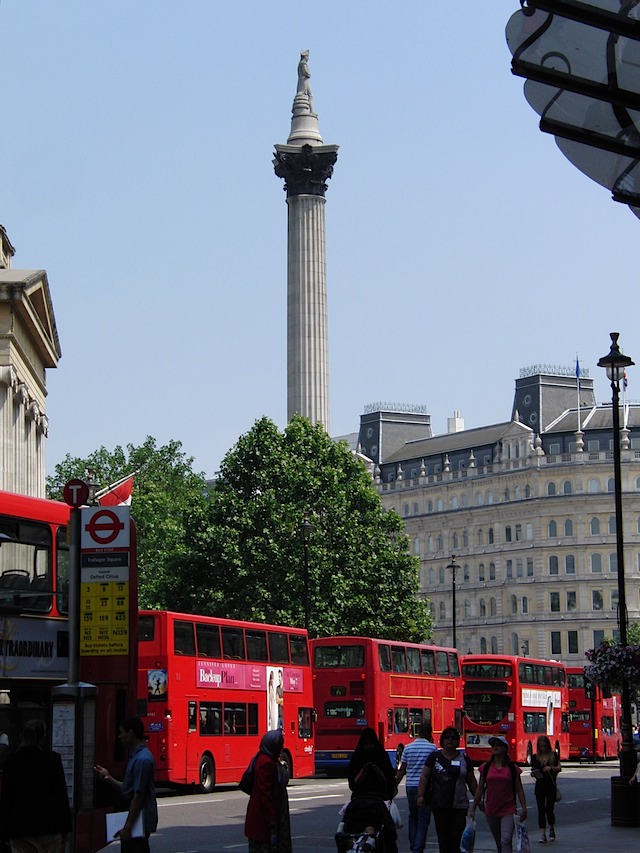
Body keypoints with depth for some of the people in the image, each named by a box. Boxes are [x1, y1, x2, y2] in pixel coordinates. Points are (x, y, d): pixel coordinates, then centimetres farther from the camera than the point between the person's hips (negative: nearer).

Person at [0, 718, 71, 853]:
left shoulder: (11, 761, 1)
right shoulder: (53, 759, -5)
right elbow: (61, 795, -4)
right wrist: (64, 828, 2)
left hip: (18, 827, 2)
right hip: (48, 826, -2)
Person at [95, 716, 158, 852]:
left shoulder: (142, 760, -18)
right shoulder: (136, 757, 14)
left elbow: (139, 795, -21)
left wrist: (127, 827, -21)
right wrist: (108, 778, 7)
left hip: (139, 822, -10)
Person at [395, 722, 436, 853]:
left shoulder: (408, 747, 4)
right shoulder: (432, 748, -5)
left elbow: (401, 770, 6)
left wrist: (394, 786, 12)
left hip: (410, 786, 3)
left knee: (413, 817, 18)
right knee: (423, 819, 0)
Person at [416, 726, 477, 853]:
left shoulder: (464, 758, 8)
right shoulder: (435, 756, 6)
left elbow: (471, 781, 13)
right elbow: (424, 776, 4)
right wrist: (421, 795, -5)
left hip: (459, 805, 0)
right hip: (439, 804, 0)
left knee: (457, 836, -8)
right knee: (443, 837, 3)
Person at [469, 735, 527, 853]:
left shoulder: (512, 768, -1)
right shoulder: (486, 767, 5)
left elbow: (519, 790, 2)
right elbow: (480, 789, 9)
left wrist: (524, 809, -4)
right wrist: (473, 809, 7)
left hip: (508, 811, -3)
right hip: (491, 811, 3)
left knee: (505, 841, -17)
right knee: (499, 843, 12)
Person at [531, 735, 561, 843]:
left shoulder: (554, 755, 4)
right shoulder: (535, 757, 5)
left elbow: (559, 768, 1)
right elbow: (533, 769, 5)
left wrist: (551, 768, -17)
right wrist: (533, 773, -17)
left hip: (551, 786, 0)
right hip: (540, 786, 0)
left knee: (549, 809, 1)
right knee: (541, 810, -4)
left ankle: (552, 829, 29)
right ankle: (542, 834, -4)